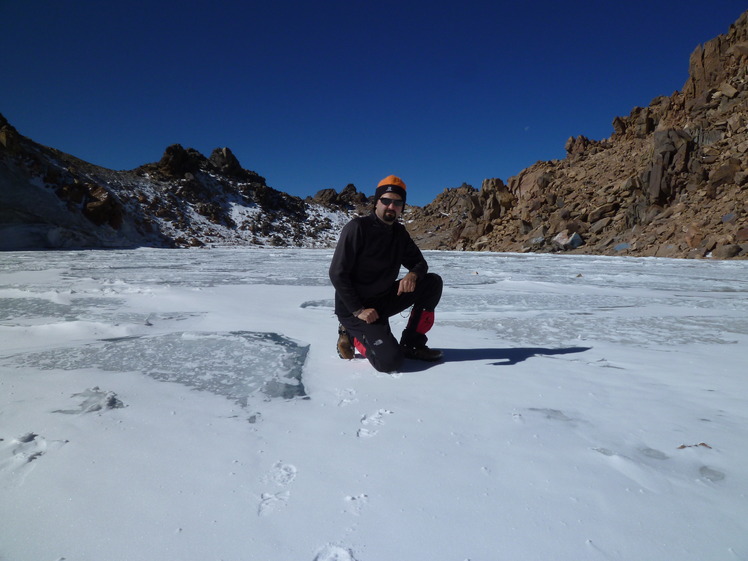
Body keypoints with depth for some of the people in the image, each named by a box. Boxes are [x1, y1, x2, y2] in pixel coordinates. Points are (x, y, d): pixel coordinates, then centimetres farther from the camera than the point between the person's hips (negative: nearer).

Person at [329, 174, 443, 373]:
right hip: (354, 308, -7)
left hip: (383, 300, 7)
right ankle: (352, 336, 5)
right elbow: (337, 274, -18)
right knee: (390, 361, -24)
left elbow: (419, 262, 12)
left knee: (432, 282, -7)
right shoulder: (357, 228, -16)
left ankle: (412, 344, 1)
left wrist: (413, 274, -14)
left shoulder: (400, 233, 5)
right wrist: (358, 311, -21)